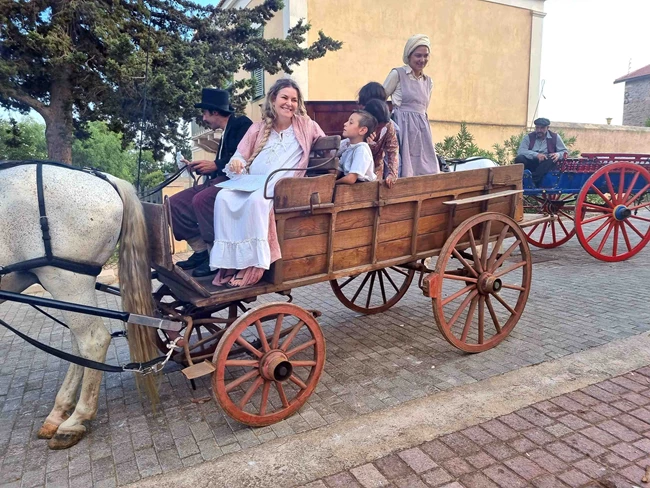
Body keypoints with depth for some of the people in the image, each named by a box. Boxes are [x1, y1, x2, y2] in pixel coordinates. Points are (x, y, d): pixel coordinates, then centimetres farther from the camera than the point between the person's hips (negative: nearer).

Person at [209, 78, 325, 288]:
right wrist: (236, 162, -6)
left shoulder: (306, 126, 14)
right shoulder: (258, 128, 21)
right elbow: (240, 155, 17)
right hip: (250, 183, 4)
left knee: (256, 200, -37)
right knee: (224, 197, -27)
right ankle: (228, 262, -27)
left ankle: (252, 266, -32)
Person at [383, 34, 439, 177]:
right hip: (402, 127, -5)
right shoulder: (397, 74, -1)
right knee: (404, 172, -6)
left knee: (428, 173, 2)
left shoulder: (428, 82, 15)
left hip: (422, 130, 6)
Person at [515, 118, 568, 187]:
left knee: (552, 159, -32)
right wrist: (536, 155, -25)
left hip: (547, 164, 0)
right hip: (531, 163, 0)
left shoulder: (555, 137, 7)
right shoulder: (528, 137, 5)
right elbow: (520, 151, -10)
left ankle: (532, 182, -38)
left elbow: (565, 151, 7)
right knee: (519, 158, -27)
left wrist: (558, 154, -19)